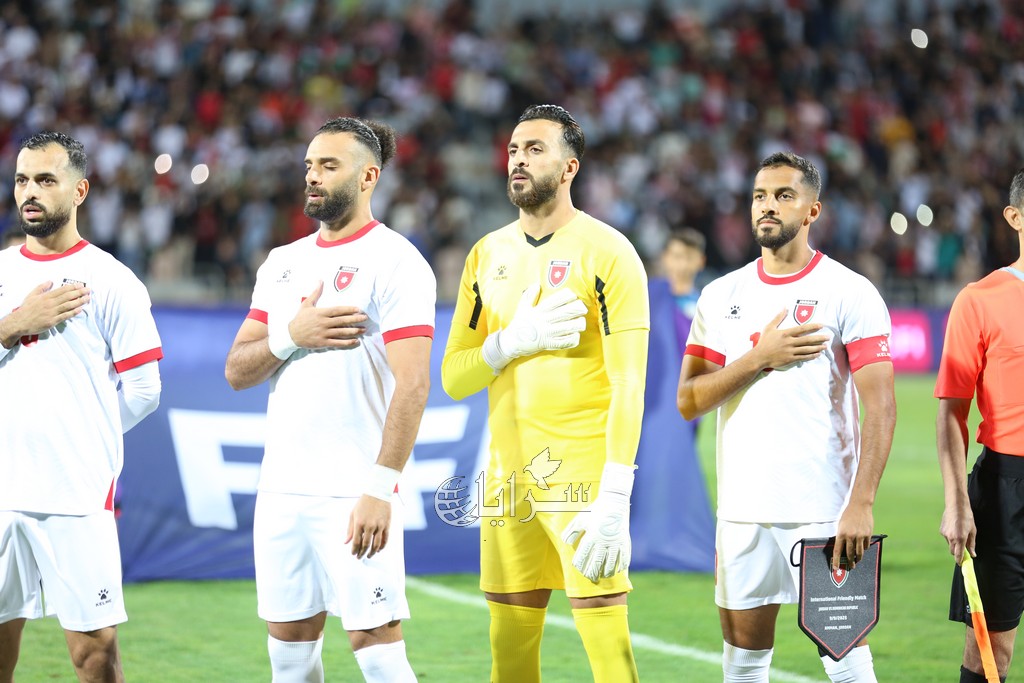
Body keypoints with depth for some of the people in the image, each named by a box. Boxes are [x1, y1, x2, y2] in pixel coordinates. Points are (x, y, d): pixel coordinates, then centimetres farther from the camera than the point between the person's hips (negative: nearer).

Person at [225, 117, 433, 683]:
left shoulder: (395, 261, -7)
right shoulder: (283, 263, 14)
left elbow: (412, 385, -14)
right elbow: (237, 371, 12)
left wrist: (380, 488, -21)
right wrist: (293, 334, -9)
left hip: (354, 491, -7)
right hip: (282, 488, 7)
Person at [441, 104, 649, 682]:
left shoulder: (607, 253, -5)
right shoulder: (488, 255, 13)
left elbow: (628, 384, -11)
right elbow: (452, 377, 12)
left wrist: (614, 499, -20)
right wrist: (514, 341, -9)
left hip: (584, 471, -5)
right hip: (507, 473, 5)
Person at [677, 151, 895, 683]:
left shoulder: (851, 294, -4)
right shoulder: (721, 296, 10)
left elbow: (880, 406, -10)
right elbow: (688, 401, 5)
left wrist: (861, 504, -19)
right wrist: (760, 357, -9)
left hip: (823, 512, -4)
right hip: (741, 511, 5)